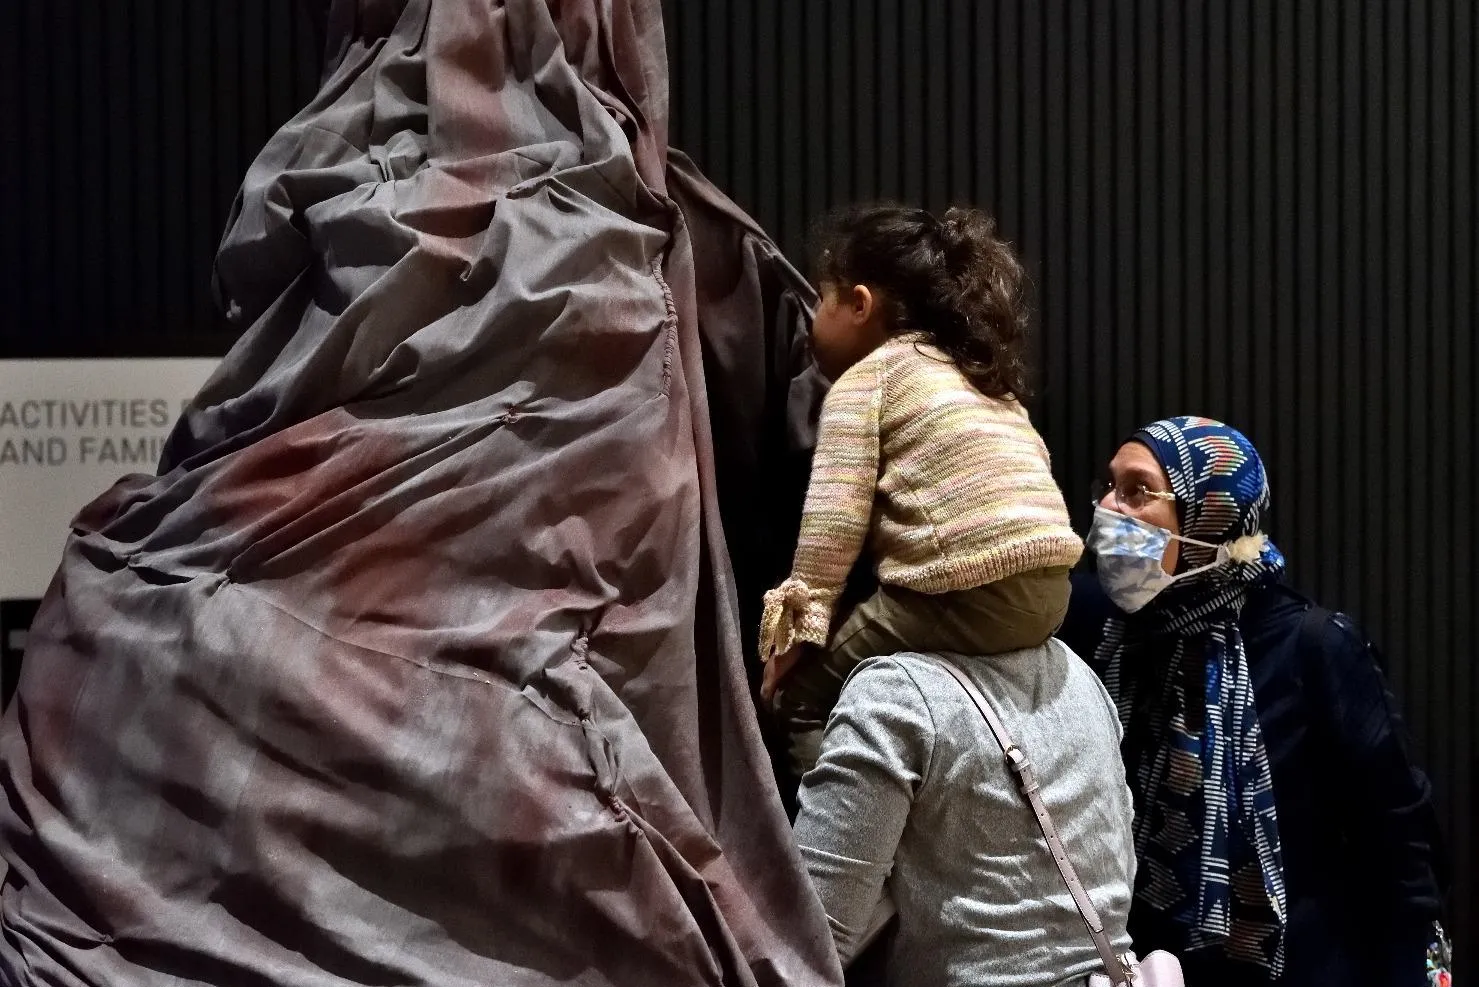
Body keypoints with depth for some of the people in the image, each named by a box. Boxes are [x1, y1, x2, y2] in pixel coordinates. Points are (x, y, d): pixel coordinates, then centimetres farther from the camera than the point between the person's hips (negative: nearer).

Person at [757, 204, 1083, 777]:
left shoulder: (862, 380, 4)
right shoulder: (976, 372, 26)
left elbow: (835, 518, -5)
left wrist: (799, 626, -2)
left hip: (966, 595, -8)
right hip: (1046, 590, 8)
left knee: (802, 695, 5)